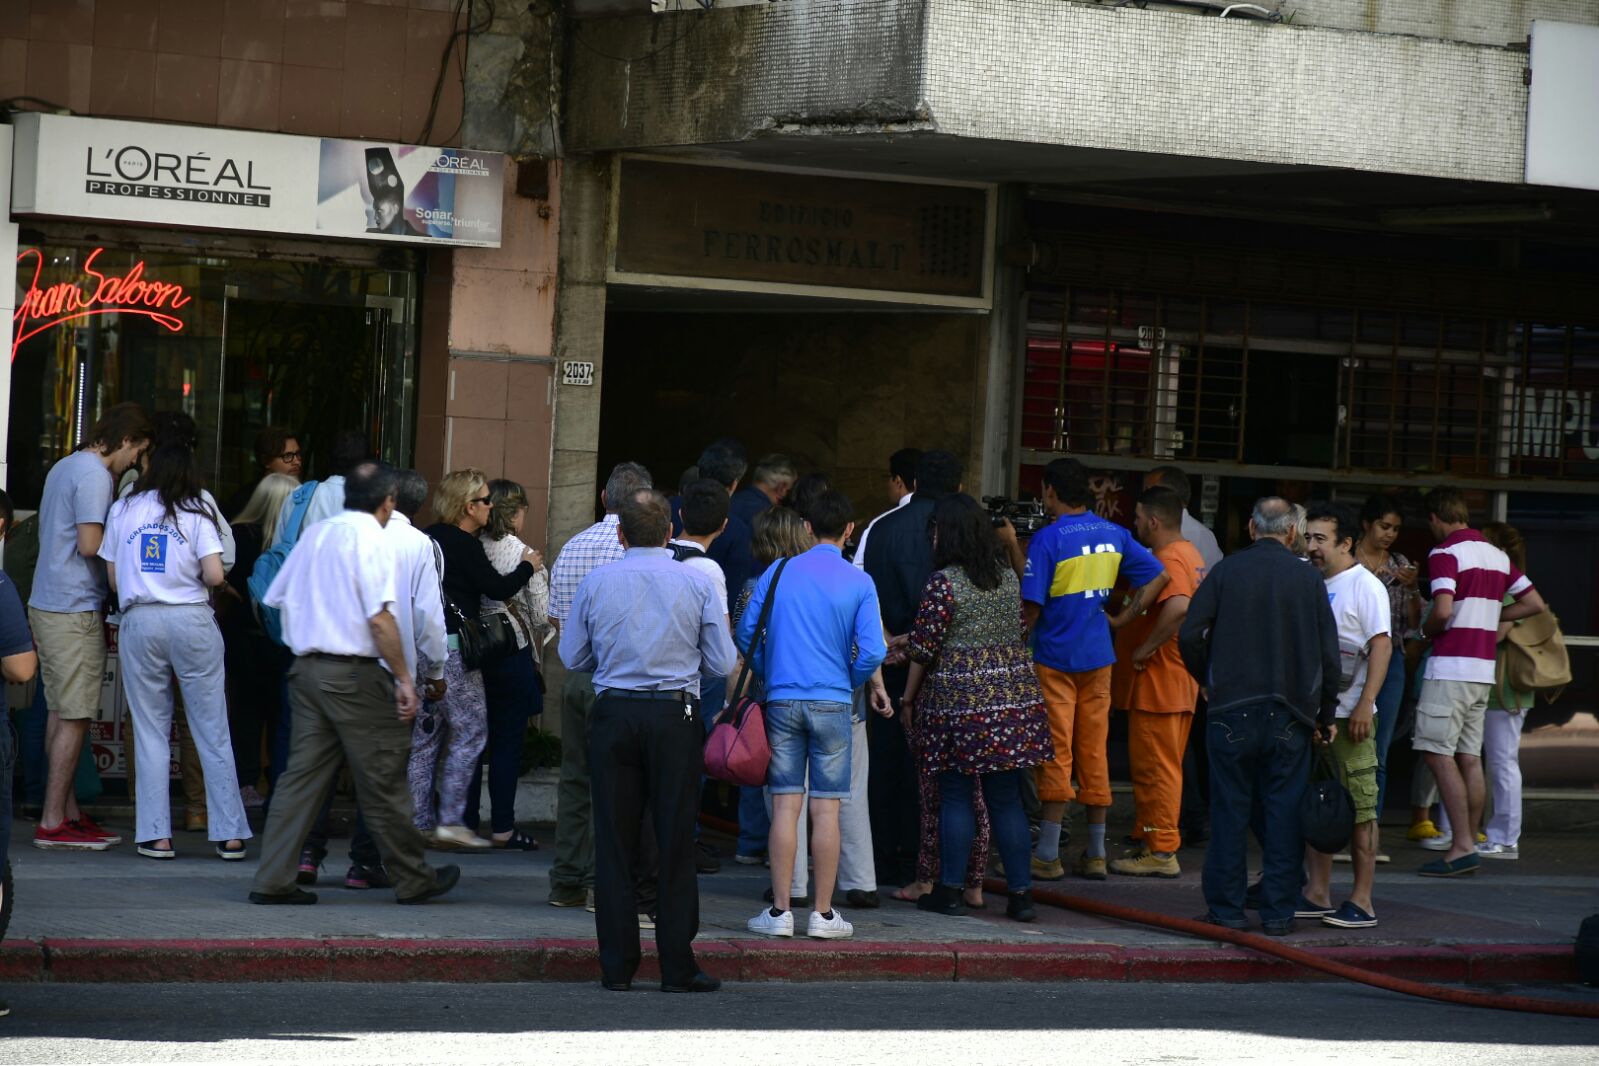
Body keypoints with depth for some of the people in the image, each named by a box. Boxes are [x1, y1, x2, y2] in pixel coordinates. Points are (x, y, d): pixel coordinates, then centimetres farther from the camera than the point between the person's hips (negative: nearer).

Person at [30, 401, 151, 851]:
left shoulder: (63, 468, 18)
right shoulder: (94, 475, -14)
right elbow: (89, 544, -20)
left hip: (46, 606, 10)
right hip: (75, 611, -10)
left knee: (62, 712, 12)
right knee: (74, 717, -7)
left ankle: (68, 812, 16)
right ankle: (54, 822, -7)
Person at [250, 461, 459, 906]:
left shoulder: (314, 535, 11)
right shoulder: (374, 540, -11)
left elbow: (278, 598, 16)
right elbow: (380, 619, -18)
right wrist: (404, 679, -14)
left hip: (307, 668, 7)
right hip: (356, 674, -7)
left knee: (302, 775, 7)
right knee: (383, 784, 3)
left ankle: (273, 881, 2)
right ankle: (414, 880, 14)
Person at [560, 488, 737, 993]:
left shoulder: (595, 583, 1)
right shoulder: (696, 584, -1)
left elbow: (572, 656, 8)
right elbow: (722, 663, 2)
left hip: (614, 714, 1)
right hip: (675, 715, -1)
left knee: (614, 843, 5)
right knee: (676, 843, 3)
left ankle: (617, 966, 6)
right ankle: (678, 967, 2)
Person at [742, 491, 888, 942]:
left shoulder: (777, 574, 3)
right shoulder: (859, 583, -2)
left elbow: (746, 634, 4)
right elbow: (872, 652, -7)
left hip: (783, 701, 1)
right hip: (832, 703, -1)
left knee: (785, 805, 3)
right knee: (826, 808, 2)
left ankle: (779, 910, 3)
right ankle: (822, 913, 5)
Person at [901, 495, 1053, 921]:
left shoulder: (944, 582, -10)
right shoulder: (1008, 577, 8)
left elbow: (924, 648, -7)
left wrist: (909, 698, 4)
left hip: (958, 698, -5)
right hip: (1013, 699, 5)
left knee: (955, 795, 3)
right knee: (1006, 798, 7)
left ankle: (951, 890, 6)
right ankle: (1021, 892, 5)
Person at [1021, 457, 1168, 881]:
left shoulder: (1048, 539, -13)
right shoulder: (1114, 535, 5)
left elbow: (1031, 606, -16)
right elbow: (1157, 576, 9)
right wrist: (1122, 619, 9)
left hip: (1055, 657, -5)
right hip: (1099, 656, 5)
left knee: (1055, 755, -3)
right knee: (1094, 753, 9)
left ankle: (1048, 855, -2)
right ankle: (1095, 854, 11)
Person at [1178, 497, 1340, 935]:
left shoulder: (1225, 571, -1)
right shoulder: (1308, 578, 1)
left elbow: (1189, 635, -5)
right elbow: (1329, 652, 2)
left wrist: (1210, 680, 12)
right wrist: (1326, 713, 12)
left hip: (1232, 708, 0)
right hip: (1291, 712, 0)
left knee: (1230, 810, 5)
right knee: (1284, 812, 4)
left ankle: (1226, 907, 7)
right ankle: (1278, 911, 5)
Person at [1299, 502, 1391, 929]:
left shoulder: (1364, 586, -7)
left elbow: (1382, 646, -13)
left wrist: (1364, 706, -19)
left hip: (1349, 715, -7)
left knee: (1359, 808, -5)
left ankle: (1362, 901, -4)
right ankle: (1317, 894, 14)